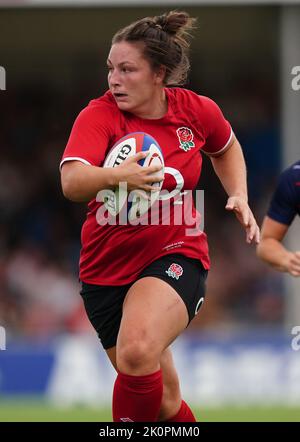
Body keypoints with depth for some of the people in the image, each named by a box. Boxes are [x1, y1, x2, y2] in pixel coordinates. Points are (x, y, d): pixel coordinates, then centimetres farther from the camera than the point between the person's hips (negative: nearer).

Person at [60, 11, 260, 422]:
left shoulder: (197, 110, -6)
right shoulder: (99, 115, -12)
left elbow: (225, 148, 20)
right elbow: (72, 183, -31)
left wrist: (239, 196, 4)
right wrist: (116, 176, -50)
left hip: (174, 254, -1)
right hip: (107, 265, 2)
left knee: (137, 352, -32)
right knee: (163, 399, 11)